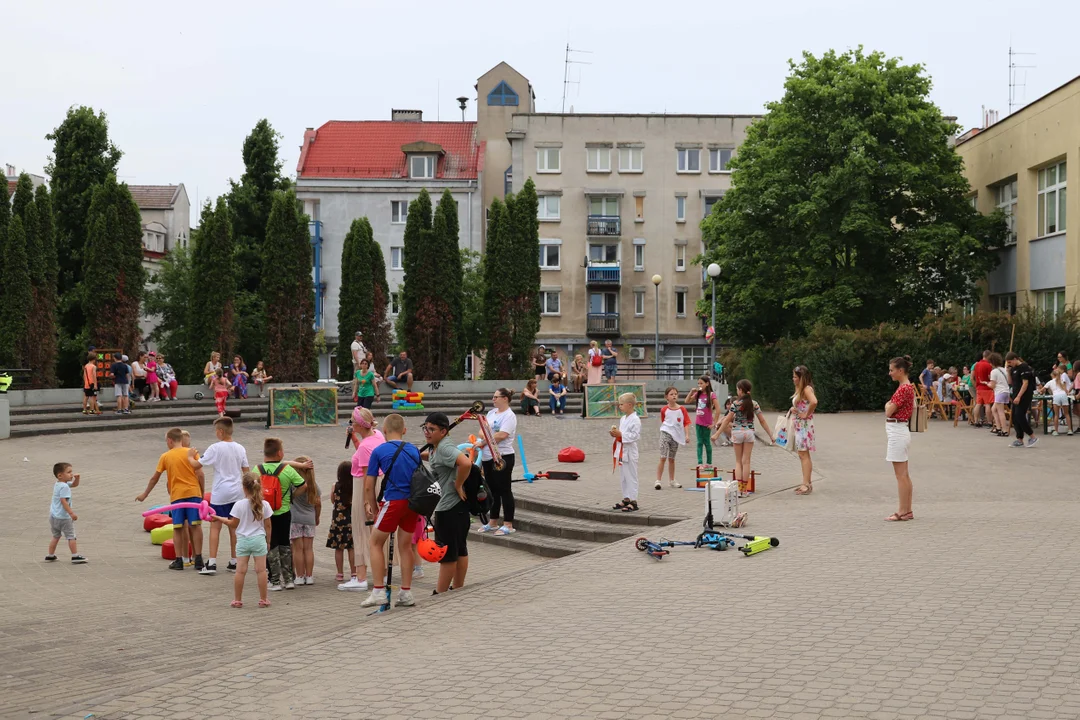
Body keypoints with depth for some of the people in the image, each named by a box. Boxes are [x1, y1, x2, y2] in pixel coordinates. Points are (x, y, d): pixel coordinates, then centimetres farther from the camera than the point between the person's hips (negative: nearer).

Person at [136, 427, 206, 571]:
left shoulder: (165, 456, 6)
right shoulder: (192, 452, 4)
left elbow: (154, 478, 12)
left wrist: (145, 494, 24)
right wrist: (202, 492, 9)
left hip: (177, 495, 0)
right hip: (194, 492, 0)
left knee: (178, 528, 7)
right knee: (195, 525, 2)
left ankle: (179, 560, 8)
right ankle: (198, 559, 1)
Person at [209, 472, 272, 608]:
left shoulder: (239, 505, -10)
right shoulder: (264, 505, -5)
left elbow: (233, 524, -2)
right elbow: (267, 526, 0)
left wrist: (218, 518, 11)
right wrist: (268, 540, 14)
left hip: (243, 540, 0)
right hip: (259, 539, 0)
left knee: (240, 570, 5)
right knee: (261, 570, 4)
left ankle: (237, 599, 12)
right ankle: (263, 599, 7)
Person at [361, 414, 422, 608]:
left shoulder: (379, 451, -2)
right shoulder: (414, 451, 11)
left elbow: (369, 486, -1)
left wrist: (373, 507, 11)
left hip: (393, 501, -5)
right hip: (413, 501, 5)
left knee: (375, 543, 7)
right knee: (405, 546, 13)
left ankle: (379, 592, 1)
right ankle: (406, 593, 15)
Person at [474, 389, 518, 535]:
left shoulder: (509, 416, -11)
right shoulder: (491, 413, 14)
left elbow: (501, 435, -22)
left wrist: (483, 442, -14)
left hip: (502, 457, -8)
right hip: (488, 456, 8)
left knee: (504, 490, -3)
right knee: (492, 490, 13)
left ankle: (508, 525, 2)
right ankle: (493, 523, 22)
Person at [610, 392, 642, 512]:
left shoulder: (635, 420, -15)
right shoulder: (623, 419, 12)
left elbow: (635, 436, -21)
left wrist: (620, 434, -22)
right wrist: (615, 434, 2)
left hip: (630, 452, -9)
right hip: (621, 451, 9)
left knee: (631, 477, -3)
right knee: (623, 477, 15)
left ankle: (633, 501, 2)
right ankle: (626, 499, 24)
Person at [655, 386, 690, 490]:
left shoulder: (682, 409, 0)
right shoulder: (664, 410, -1)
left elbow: (686, 423, -1)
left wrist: (687, 435, -9)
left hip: (676, 436, 2)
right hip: (665, 434, -2)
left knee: (671, 459, 14)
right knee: (663, 458, -11)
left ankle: (671, 481, 23)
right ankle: (658, 480, -9)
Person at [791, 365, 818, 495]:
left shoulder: (807, 389, -15)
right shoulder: (800, 390, 16)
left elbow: (814, 402, -35)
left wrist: (806, 414, -22)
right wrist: (793, 409, 6)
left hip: (805, 425, -10)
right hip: (799, 426, 10)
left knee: (804, 455, -9)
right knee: (803, 455, 12)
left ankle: (806, 485, -9)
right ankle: (807, 484, 16)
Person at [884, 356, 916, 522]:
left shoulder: (904, 389, -18)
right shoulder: (906, 387, 13)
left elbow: (889, 412, -17)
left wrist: (888, 405, 2)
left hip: (897, 432, -10)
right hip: (898, 431, 10)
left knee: (901, 475, -5)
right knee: (904, 475, 12)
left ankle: (902, 512, -1)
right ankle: (907, 510, 16)